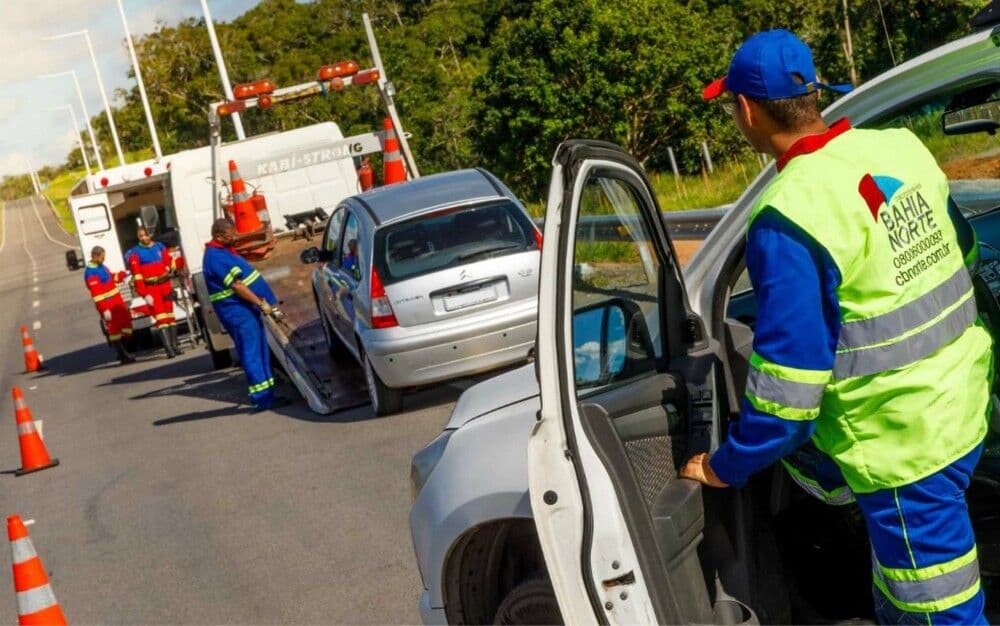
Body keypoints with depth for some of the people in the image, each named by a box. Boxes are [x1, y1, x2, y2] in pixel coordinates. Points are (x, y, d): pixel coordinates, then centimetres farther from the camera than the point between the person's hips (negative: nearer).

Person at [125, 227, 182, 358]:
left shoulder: (160, 247, 8)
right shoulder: (134, 253, -5)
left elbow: (170, 263, 17)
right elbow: (137, 275, -10)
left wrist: (168, 270, -4)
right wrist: (144, 295, -15)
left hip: (165, 285, 4)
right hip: (150, 288, -4)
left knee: (170, 315, 8)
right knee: (160, 317, -11)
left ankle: (174, 345, 16)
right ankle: (168, 348, -15)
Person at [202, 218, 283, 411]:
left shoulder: (223, 251, 15)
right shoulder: (216, 257, -17)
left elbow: (245, 278, 22)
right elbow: (236, 286, -22)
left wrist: (265, 301, 19)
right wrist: (262, 304, -21)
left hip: (247, 309, 10)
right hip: (238, 312, -10)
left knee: (260, 352, 13)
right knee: (252, 354, -9)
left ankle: (267, 394, 17)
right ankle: (261, 397, -8)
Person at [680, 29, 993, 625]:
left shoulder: (789, 217, -24)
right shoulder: (901, 147, 0)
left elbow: (789, 376, -22)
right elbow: (963, 252, 16)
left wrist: (727, 468, -6)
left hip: (904, 445, -7)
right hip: (964, 403, 8)